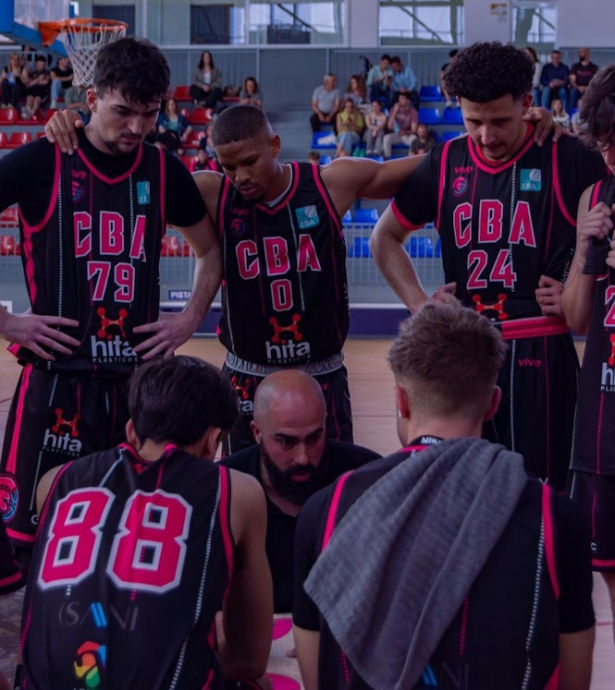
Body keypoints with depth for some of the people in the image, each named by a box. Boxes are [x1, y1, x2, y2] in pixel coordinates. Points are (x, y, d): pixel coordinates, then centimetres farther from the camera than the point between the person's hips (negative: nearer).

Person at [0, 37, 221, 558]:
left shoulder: (165, 172, 6)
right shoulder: (42, 162, -6)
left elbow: (210, 250, 21)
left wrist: (190, 319, 8)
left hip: (140, 379, 4)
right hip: (55, 379, -4)